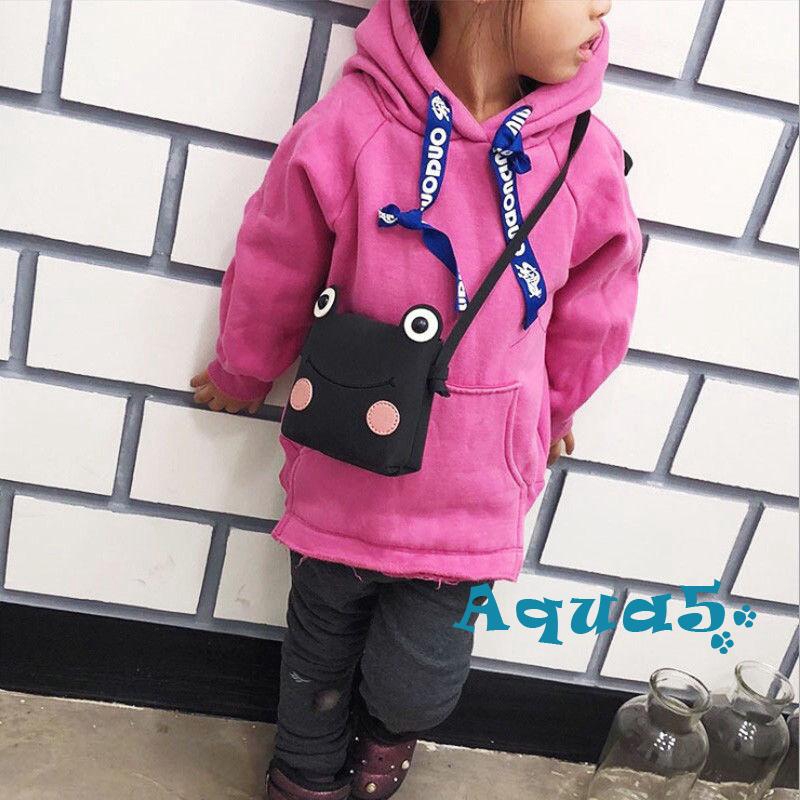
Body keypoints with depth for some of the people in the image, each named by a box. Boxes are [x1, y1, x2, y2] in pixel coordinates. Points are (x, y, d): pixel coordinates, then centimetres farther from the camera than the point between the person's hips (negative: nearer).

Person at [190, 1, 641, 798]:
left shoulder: (587, 157, -13)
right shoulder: (351, 126, -20)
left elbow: (592, 315, 5)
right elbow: (271, 281, -3)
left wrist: (549, 409, 20)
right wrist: (239, 378, 13)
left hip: (469, 495, 1)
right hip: (342, 474, 0)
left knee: (416, 685, 6)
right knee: (320, 656, 22)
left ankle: (390, 730, 46)